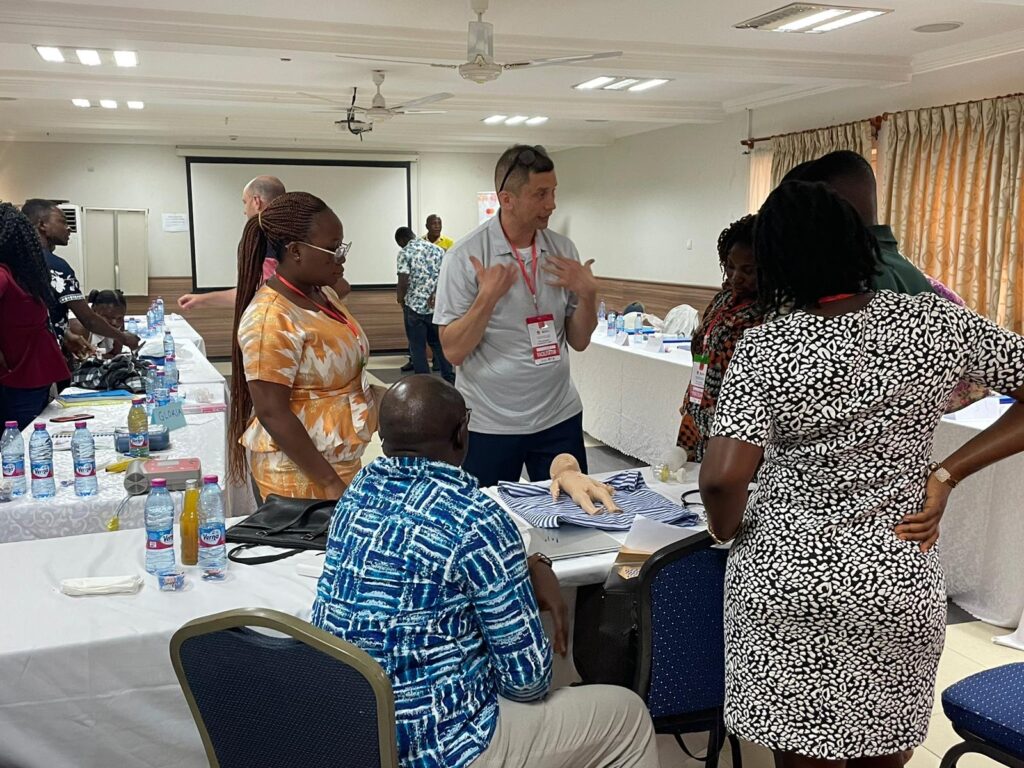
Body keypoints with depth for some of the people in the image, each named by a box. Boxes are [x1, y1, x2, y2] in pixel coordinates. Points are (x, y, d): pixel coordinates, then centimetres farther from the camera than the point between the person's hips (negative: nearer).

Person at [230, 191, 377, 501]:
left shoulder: (323, 293, 5)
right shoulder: (271, 318, -21)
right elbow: (272, 414, -22)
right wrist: (330, 482, -22)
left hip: (341, 460, 8)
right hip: (301, 472, -8)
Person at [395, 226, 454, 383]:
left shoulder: (405, 252, -6)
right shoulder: (437, 249, 9)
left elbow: (403, 282, -14)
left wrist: (400, 300, 2)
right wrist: (435, 293, -3)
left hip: (414, 305, -4)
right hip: (437, 306, 4)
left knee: (417, 347, 7)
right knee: (439, 344, 18)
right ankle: (450, 380, 21)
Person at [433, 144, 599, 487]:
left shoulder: (563, 250, 2)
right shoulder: (466, 256, -10)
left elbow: (578, 341, 7)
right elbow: (453, 351, -11)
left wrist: (588, 295, -9)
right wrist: (488, 297, -22)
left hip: (559, 418, 4)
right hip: (489, 426, -3)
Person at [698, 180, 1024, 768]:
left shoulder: (766, 349, -16)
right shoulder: (934, 321, -7)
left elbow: (723, 478, -23)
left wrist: (728, 530, -3)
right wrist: (946, 474, -2)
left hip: (788, 577, -2)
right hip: (902, 581, 3)